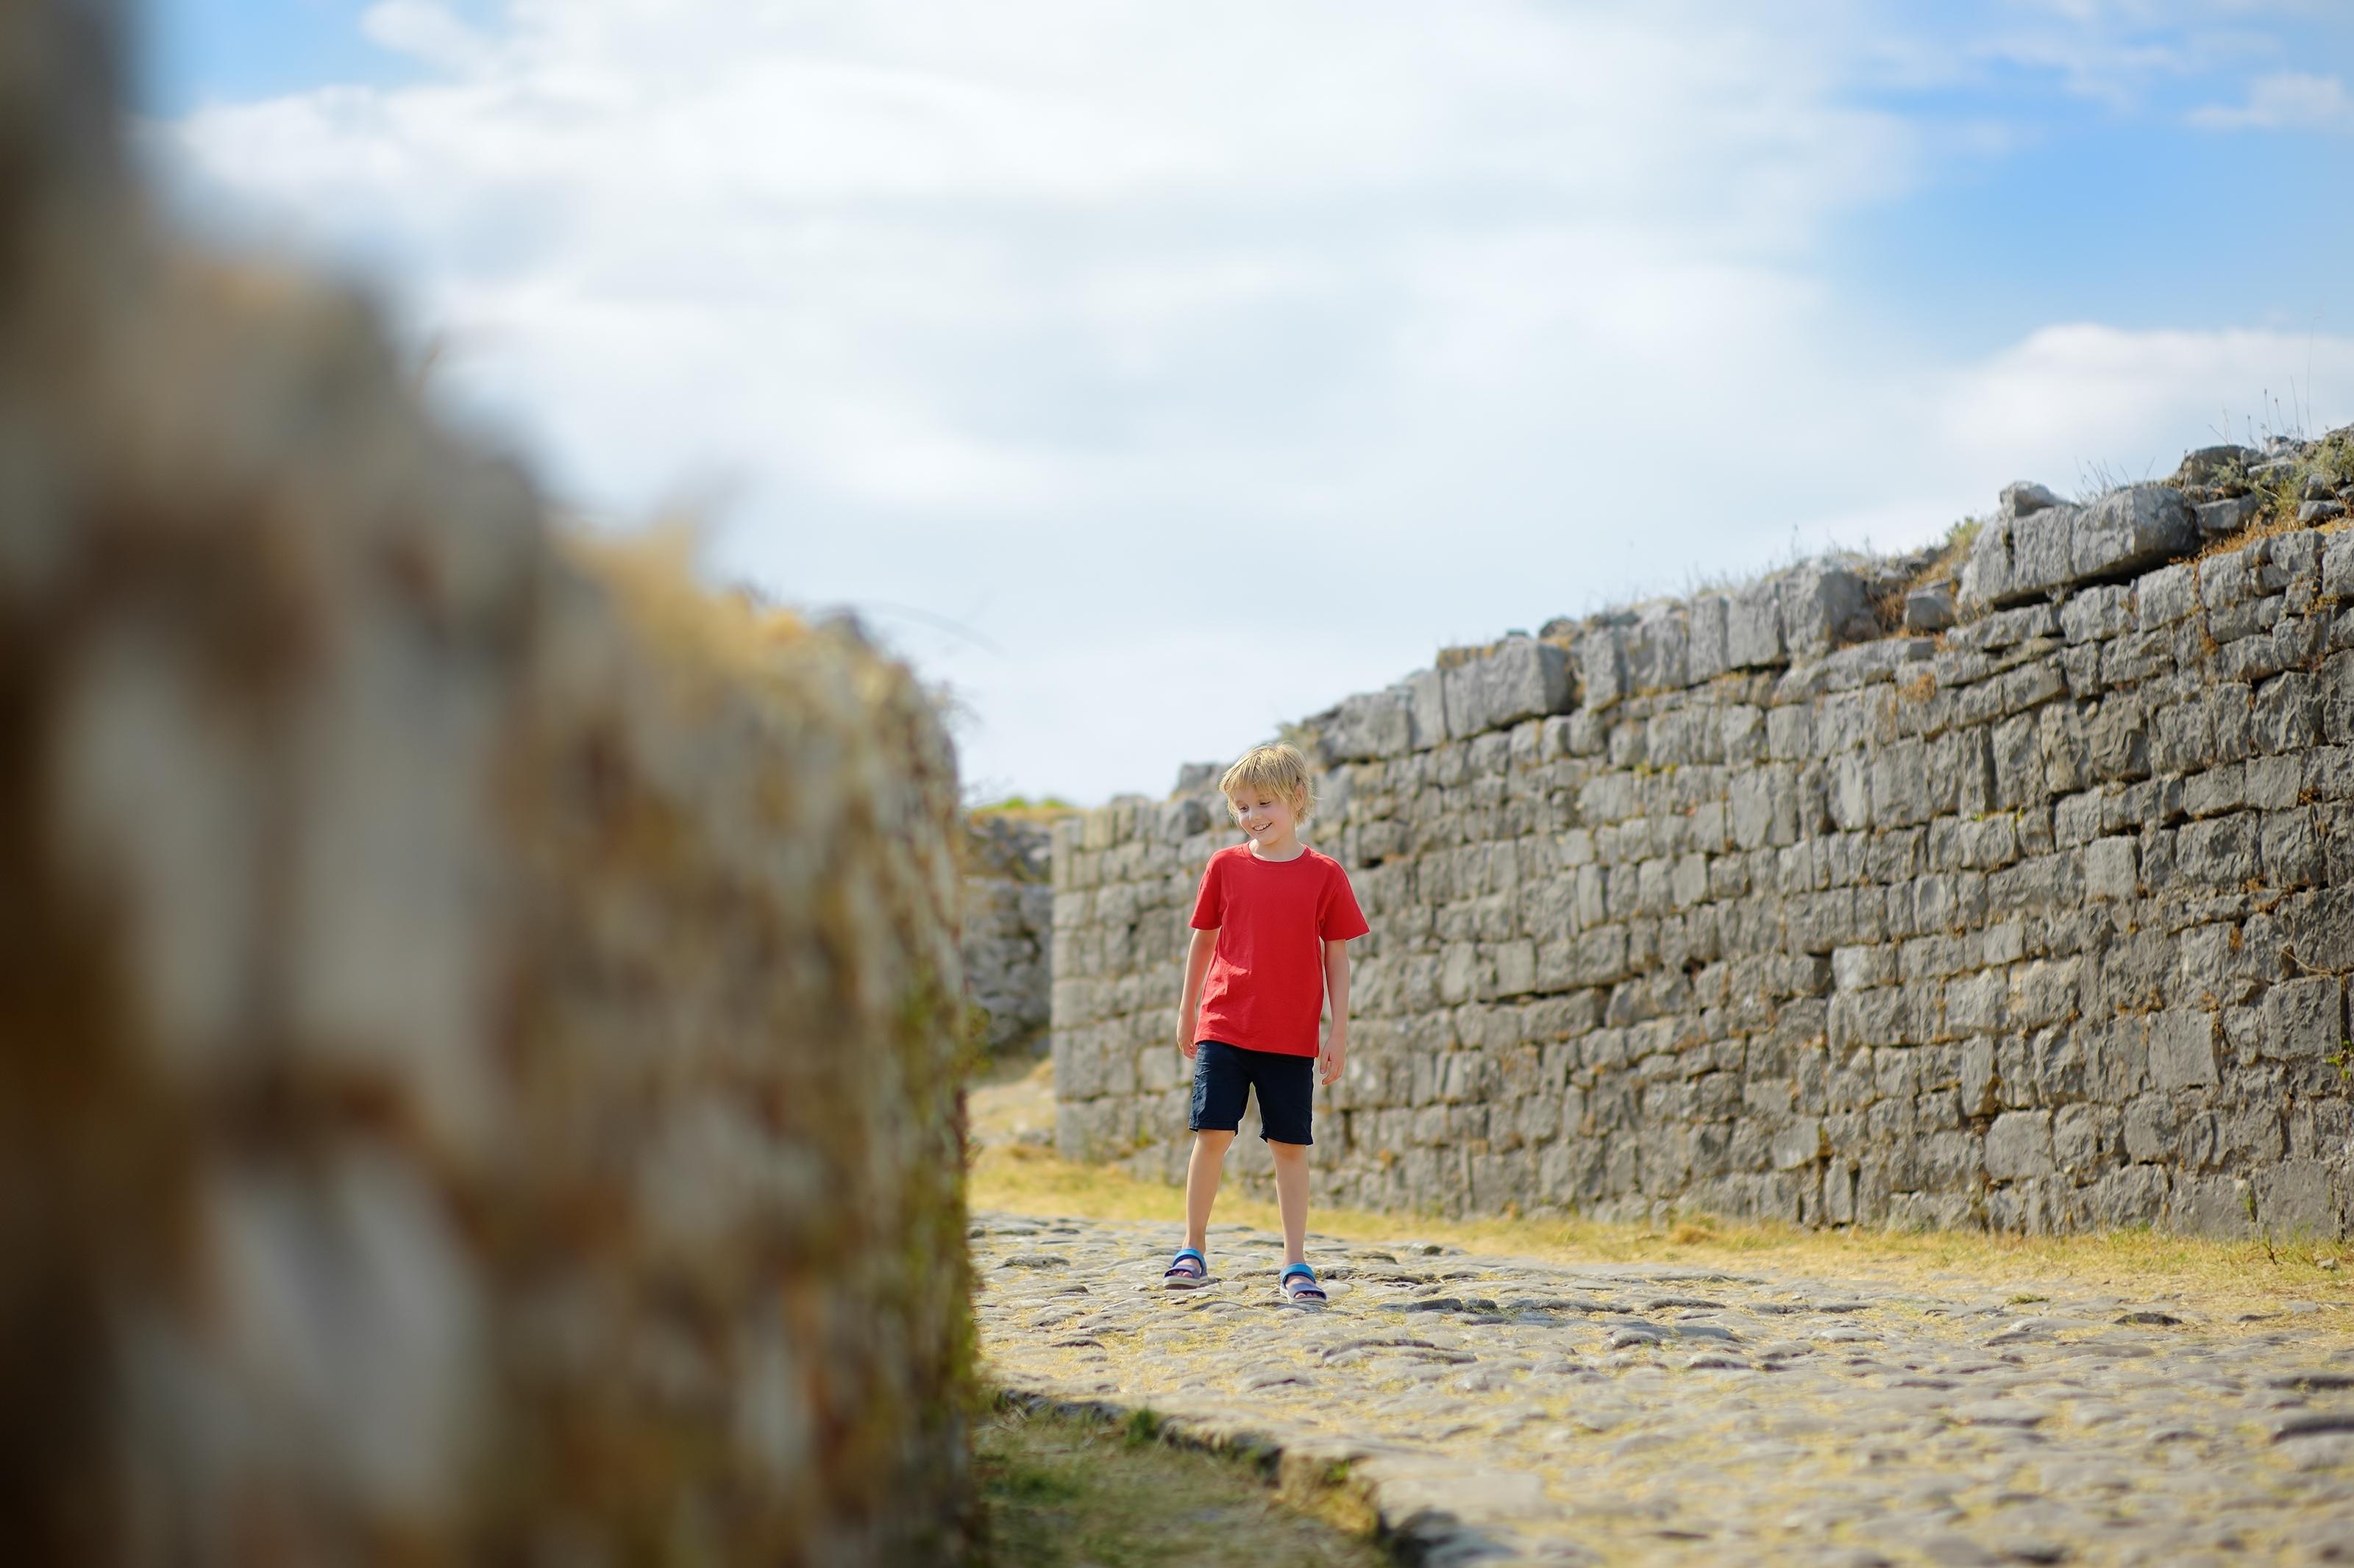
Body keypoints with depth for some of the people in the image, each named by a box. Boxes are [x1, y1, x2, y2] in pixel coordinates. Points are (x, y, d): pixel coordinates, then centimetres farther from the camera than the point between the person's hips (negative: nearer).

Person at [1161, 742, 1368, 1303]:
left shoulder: (1325, 875, 1)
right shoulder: (1225, 866, 4)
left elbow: (1337, 957, 4)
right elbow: (1203, 942, 12)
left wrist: (1338, 1033, 0)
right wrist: (1187, 1014, 15)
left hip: (1292, 1036, 0)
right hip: (1223, 1026, 1)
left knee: (1290, 1146, 3)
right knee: (1212, 1134, -4)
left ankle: (1295, 1265, 9)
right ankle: (1193, 1250, 9)